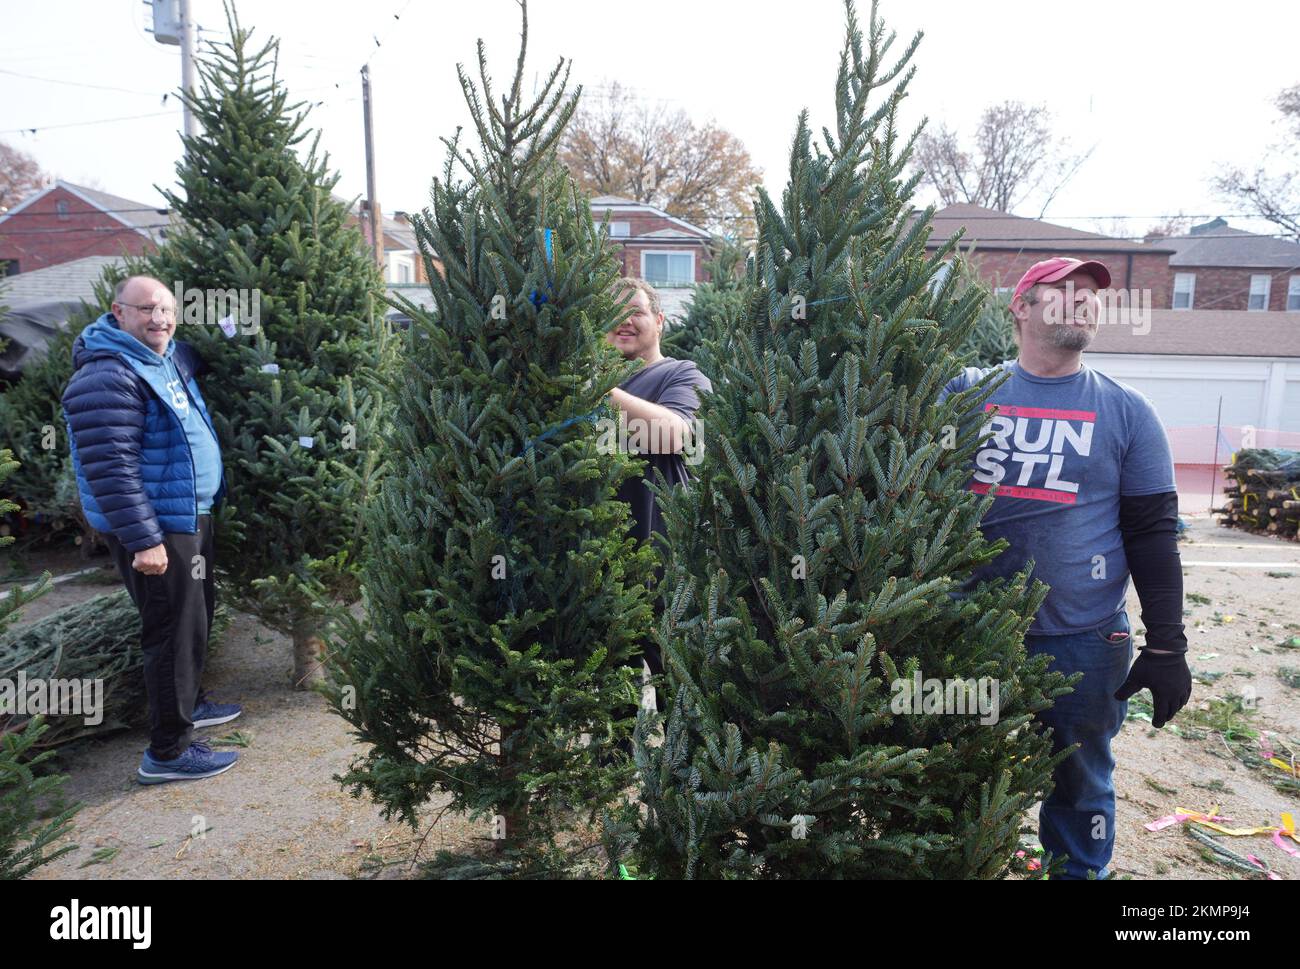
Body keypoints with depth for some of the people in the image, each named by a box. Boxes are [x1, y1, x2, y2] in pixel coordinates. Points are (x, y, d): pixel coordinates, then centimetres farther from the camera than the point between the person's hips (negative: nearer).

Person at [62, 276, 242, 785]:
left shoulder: (169, 357, 9)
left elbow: (196, 357, 35)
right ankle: (167, 752, 9)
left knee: (198, 614, 22)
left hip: (189, 516, 10)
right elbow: (110, 467, -26)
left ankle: (188, 703, 42)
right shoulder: (108, 378, -21)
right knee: (177, 629, -4)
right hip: (155, 527, -10)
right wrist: (143, 539, -27)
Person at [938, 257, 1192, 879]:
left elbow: (1153, 534, 1)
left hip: (1083, 641, 0)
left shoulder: (1125, 411, 1)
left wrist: (1167, 646, -2)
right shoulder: (968, 390, 1)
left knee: (1080, 785, 15)